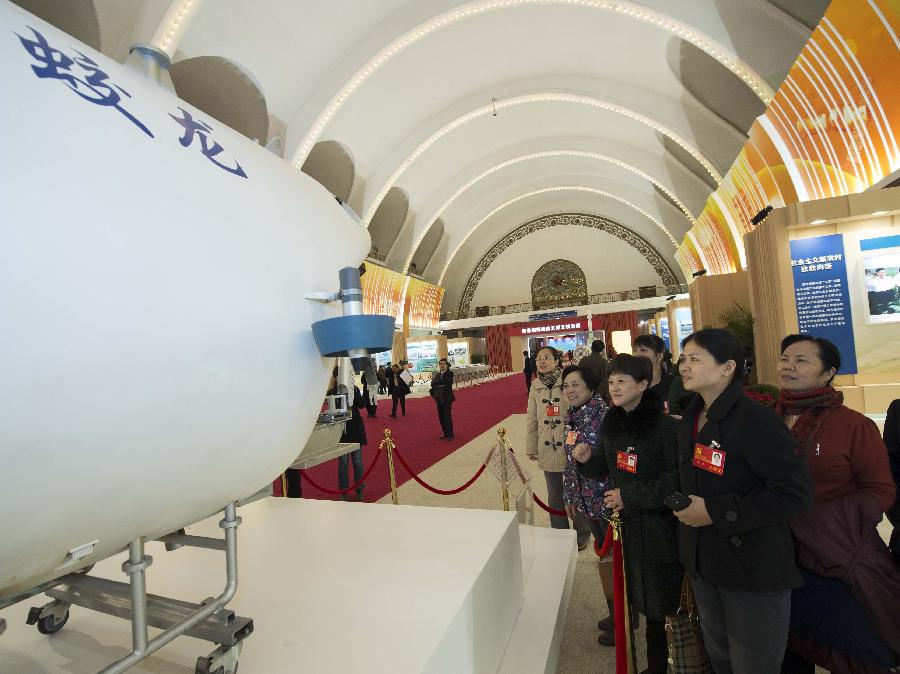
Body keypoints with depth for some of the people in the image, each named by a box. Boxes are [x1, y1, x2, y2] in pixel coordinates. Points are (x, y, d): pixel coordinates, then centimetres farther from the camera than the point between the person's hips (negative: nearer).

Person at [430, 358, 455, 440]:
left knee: (447, 416, -4)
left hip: (447, 398, -6)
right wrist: (441, 384, -16)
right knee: (441, 417, 9)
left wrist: (437, 382, -11)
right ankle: (445, 434, 21)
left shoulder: (449, 373, -5)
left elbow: (446, 382, -22)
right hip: (439, 398, 6)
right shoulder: (437, 374, 12)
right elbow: (433, 383, -1)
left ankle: (450, 435, 6)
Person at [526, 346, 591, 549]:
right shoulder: (535, 387, 2)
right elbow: (532, 419, 7)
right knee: (554, 496, 17)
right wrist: (531, 447, 8)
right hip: (547, 450, 4)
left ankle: (582, 534, 34)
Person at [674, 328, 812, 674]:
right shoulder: (691, 418, 3)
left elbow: (796, 494, -25)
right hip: (704, 563, 7)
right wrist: (683, 506, 2)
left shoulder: (756, 419, -22)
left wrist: (715, 512, -24)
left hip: (753, 570, -7)